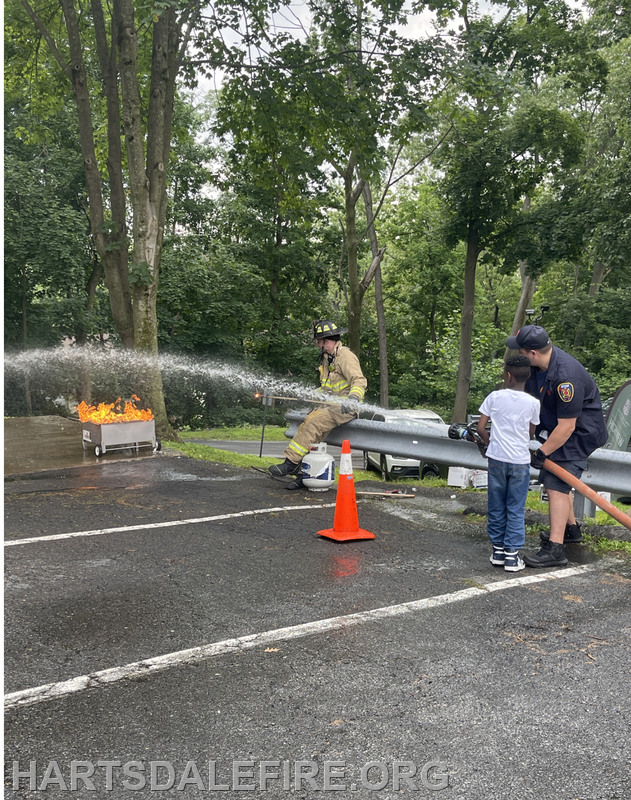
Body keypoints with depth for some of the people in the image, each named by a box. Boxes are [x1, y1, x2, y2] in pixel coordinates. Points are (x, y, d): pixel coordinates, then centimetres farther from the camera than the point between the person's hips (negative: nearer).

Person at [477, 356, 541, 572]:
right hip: (520, 461, 0)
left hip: (497, 458, 1)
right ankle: (512, 554, 5)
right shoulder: (533, 403, -4)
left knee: (496, 506, 12)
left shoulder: (494, 397, -5)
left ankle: (498, 550, 19)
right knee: (516, 509, 6)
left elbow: (480, 428, -3)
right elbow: (531, 433, 8)